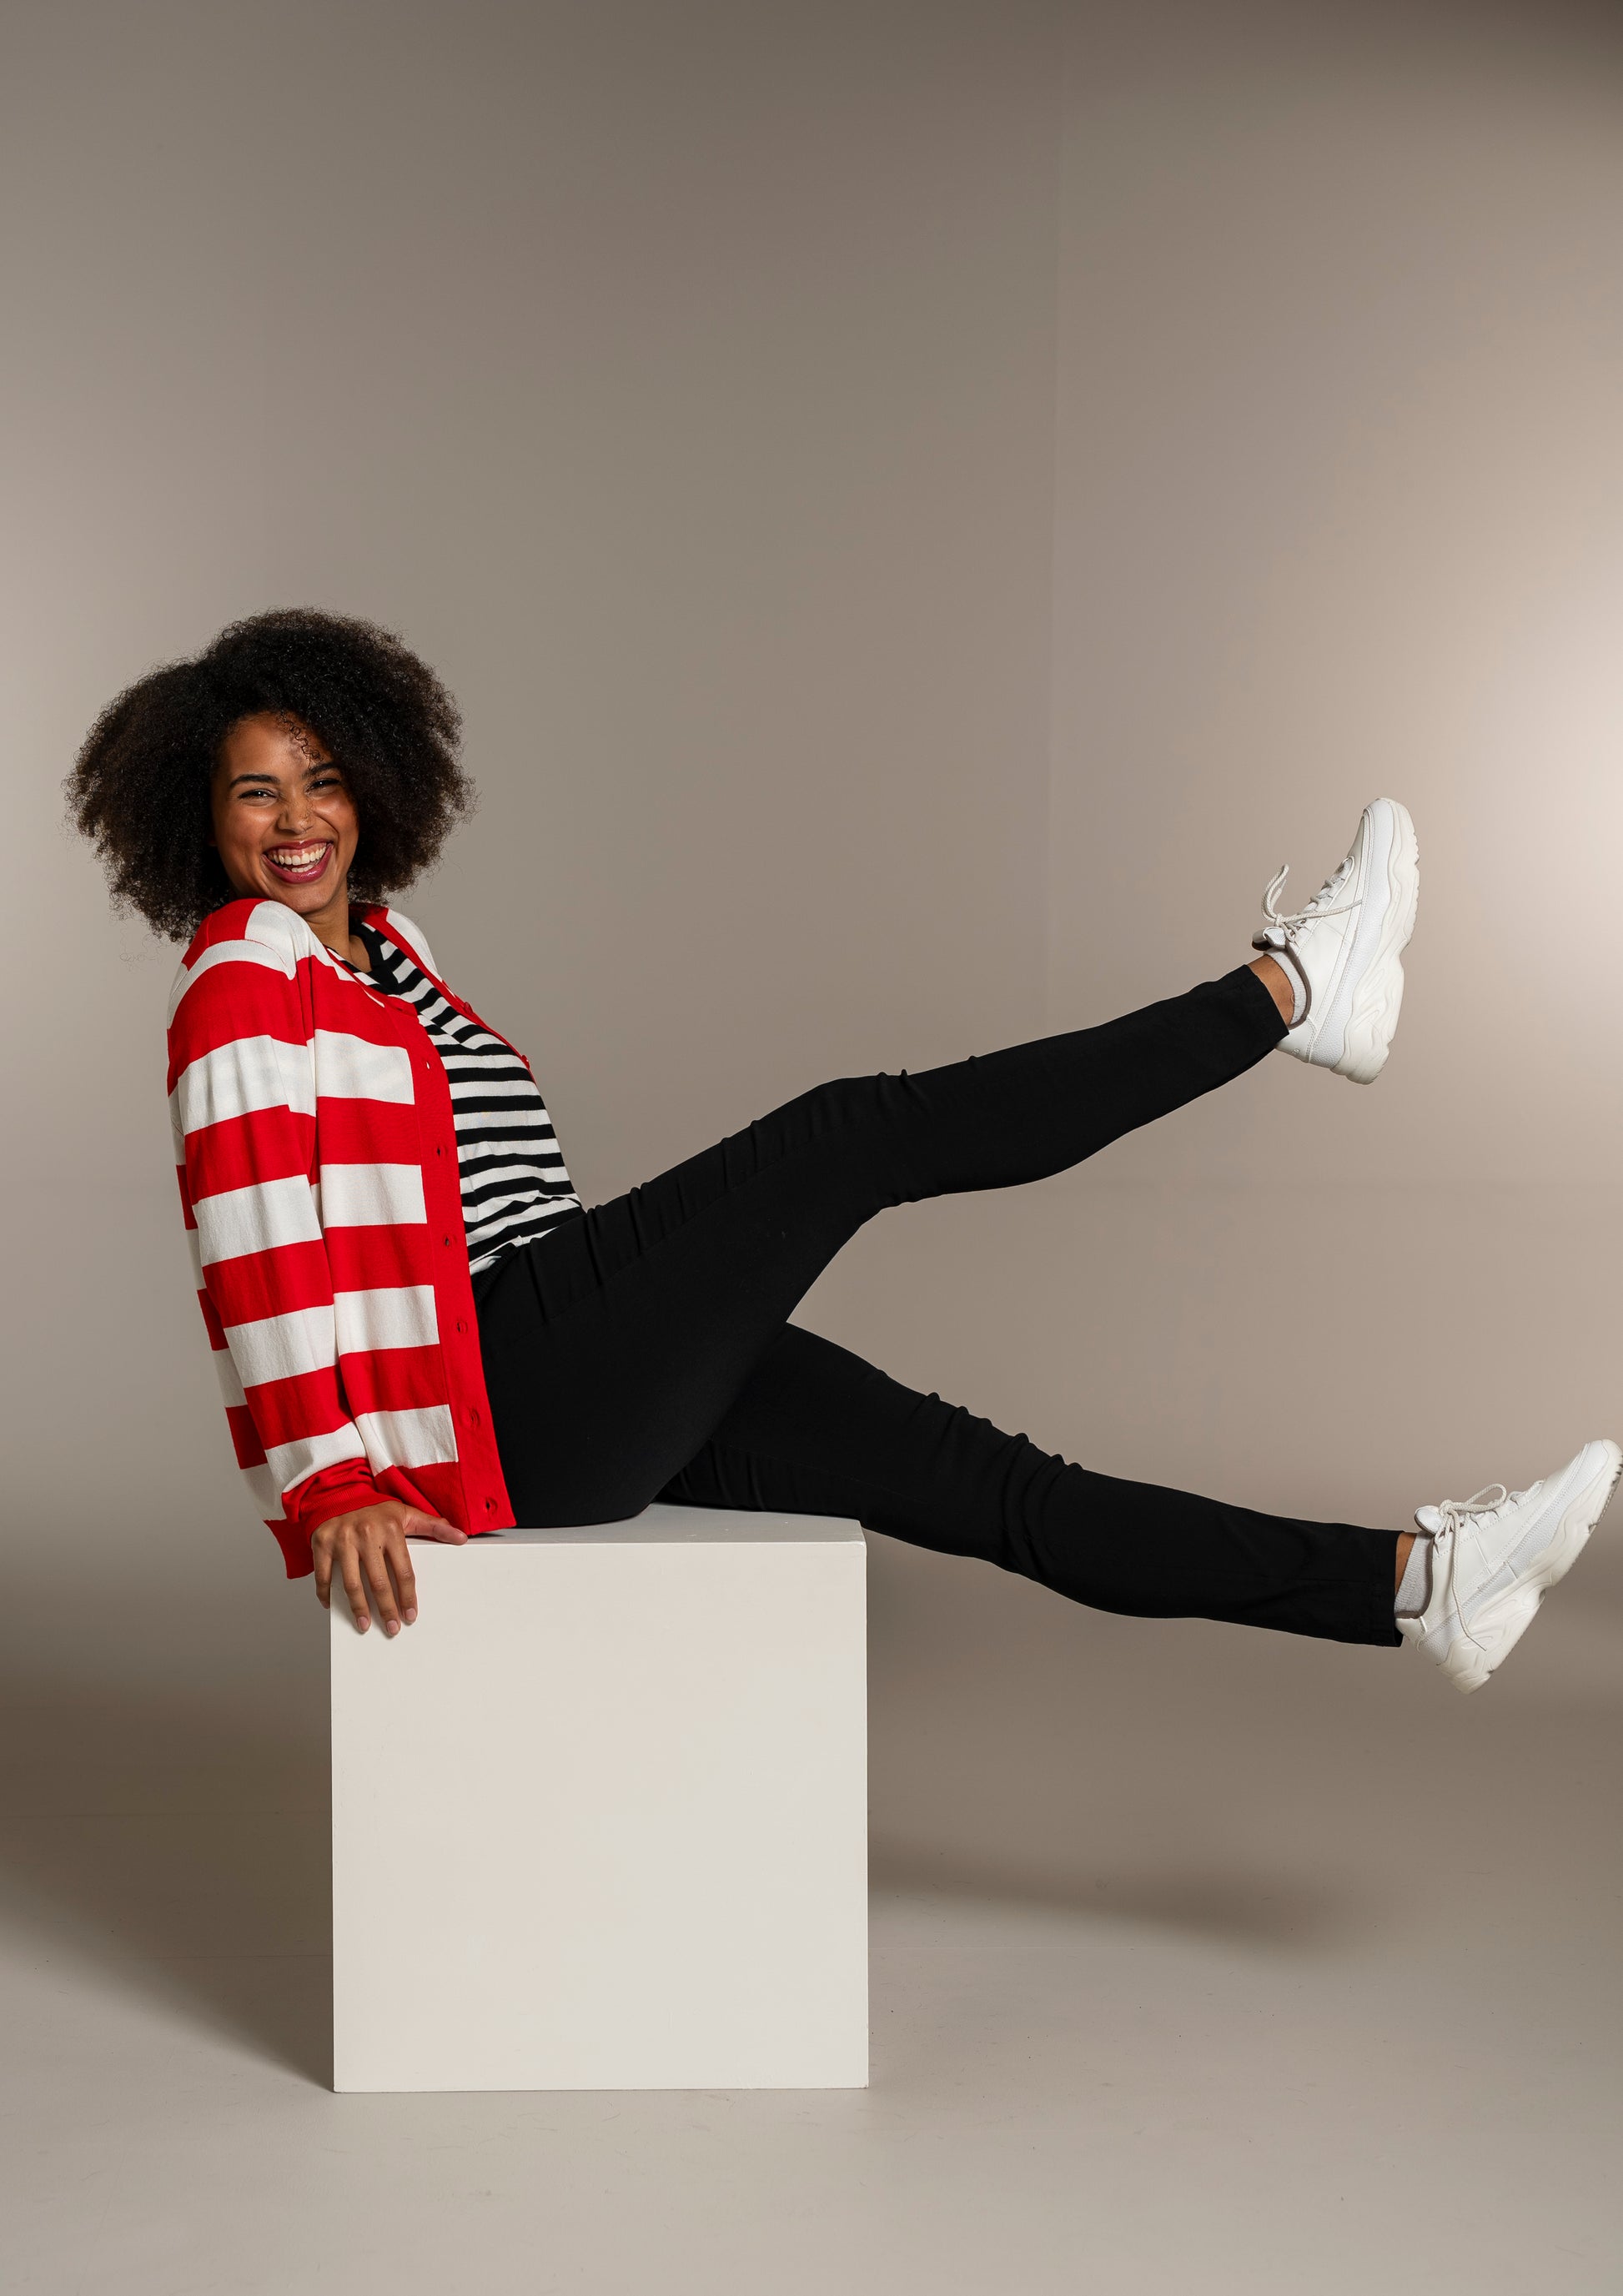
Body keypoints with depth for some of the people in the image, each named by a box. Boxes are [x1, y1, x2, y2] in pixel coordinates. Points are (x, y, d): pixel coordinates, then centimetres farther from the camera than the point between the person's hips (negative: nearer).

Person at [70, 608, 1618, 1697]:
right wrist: (331, 1489, -23)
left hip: (606, 1393, 9)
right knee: (866, 1131, -12)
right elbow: (260, 1250, -17)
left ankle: (1416, 1584, 2)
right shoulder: (241, 996, -8)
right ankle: (1292, 990, -4)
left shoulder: (377, 949, 20)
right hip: (516, 1399, -8)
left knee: (979, 1476, 1)